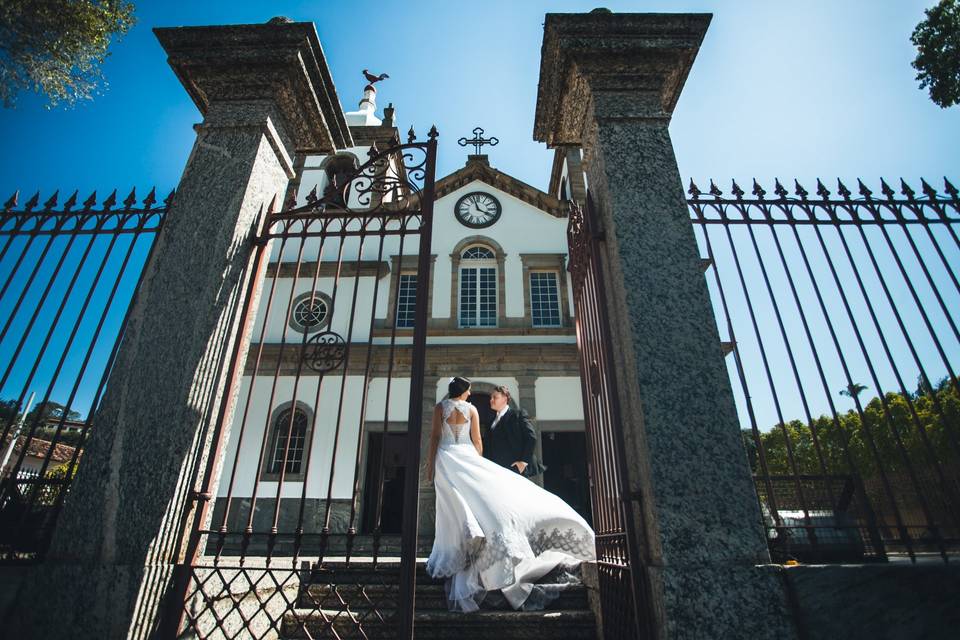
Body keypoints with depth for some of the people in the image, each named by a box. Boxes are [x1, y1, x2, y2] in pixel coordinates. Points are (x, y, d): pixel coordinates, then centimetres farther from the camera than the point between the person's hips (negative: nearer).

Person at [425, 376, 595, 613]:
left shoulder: (440, 407, 5)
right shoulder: (471, 409, 6)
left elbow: (435, 437, -2)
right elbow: (477, 440, 7)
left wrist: (430, 465, 3)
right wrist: (479, 466, 17)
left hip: (446, 459, 1)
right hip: (467, 458, -1)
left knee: (453, 510, 0)